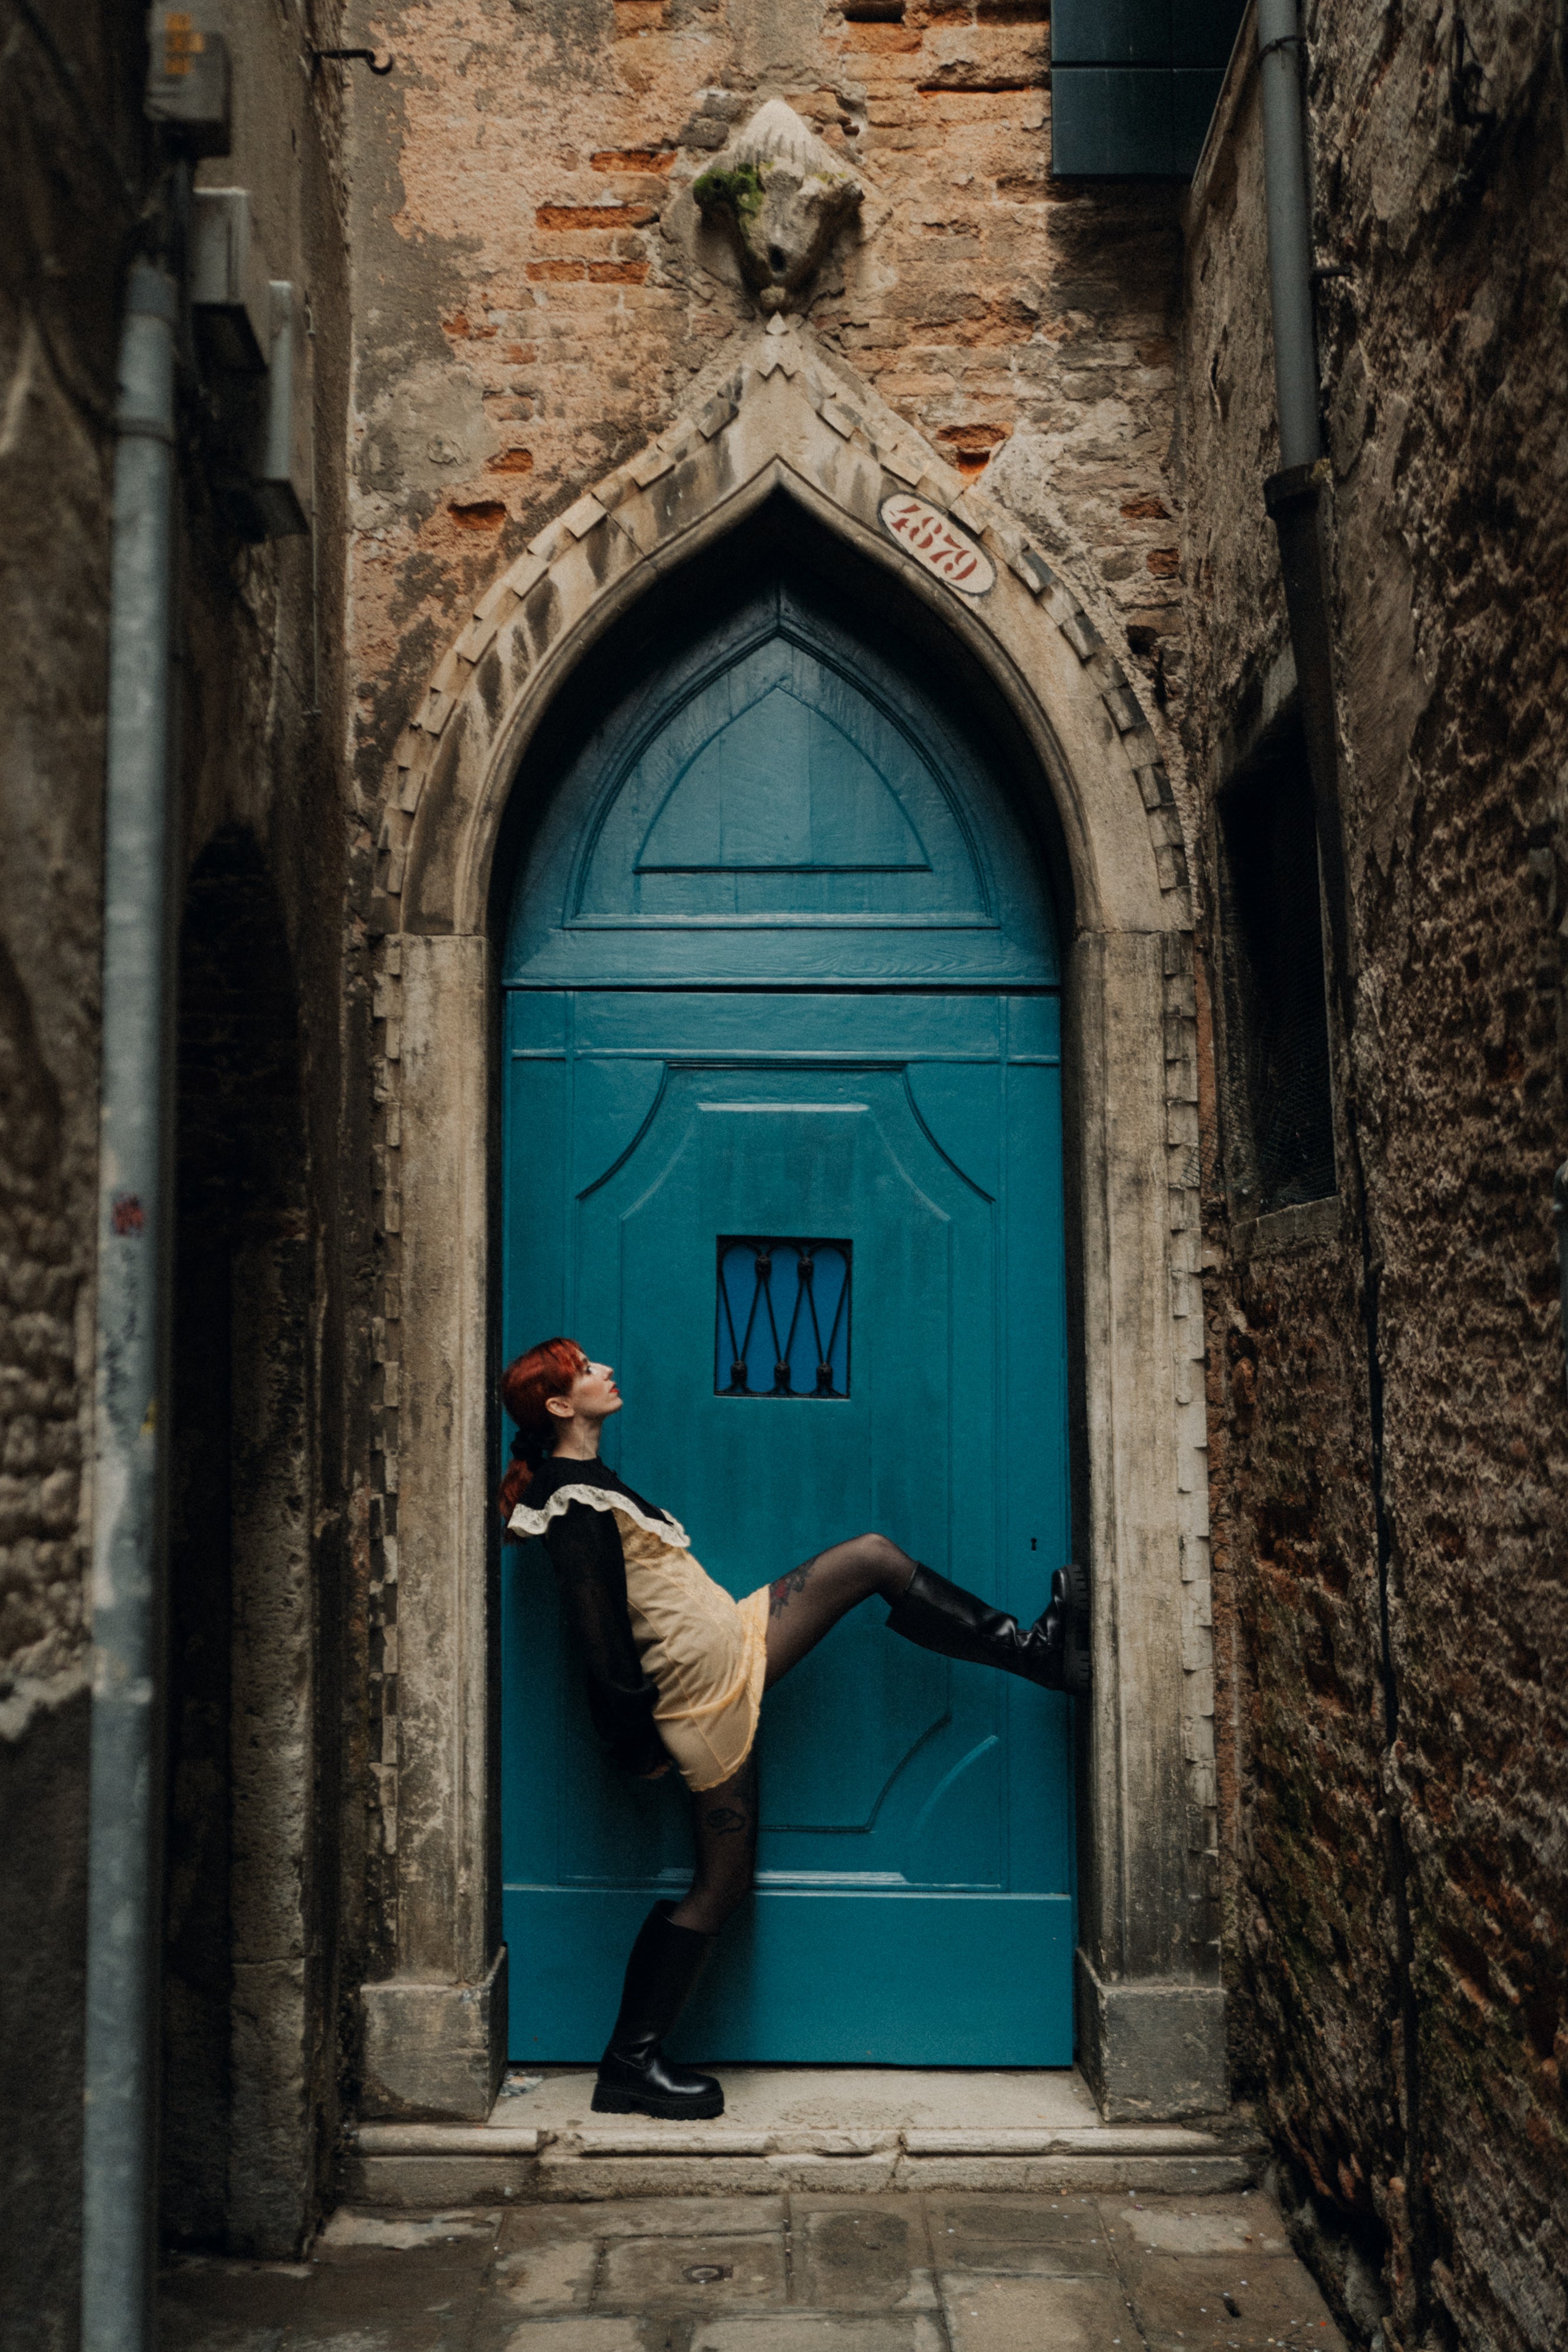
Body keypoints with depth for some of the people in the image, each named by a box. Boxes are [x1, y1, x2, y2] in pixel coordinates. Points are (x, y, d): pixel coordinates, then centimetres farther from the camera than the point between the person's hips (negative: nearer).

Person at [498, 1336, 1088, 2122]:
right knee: (721, 1882, -1)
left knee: (875, 1556, 6)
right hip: (706, 1686, -10)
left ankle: (1036, 1650, 12)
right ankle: (630, 2065, 13)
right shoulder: (575, 1505, -21)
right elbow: (599, 1639, -22)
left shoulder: (582, 1482, 10)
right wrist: (638, 1742, -17)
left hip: (736, 1640, 10)